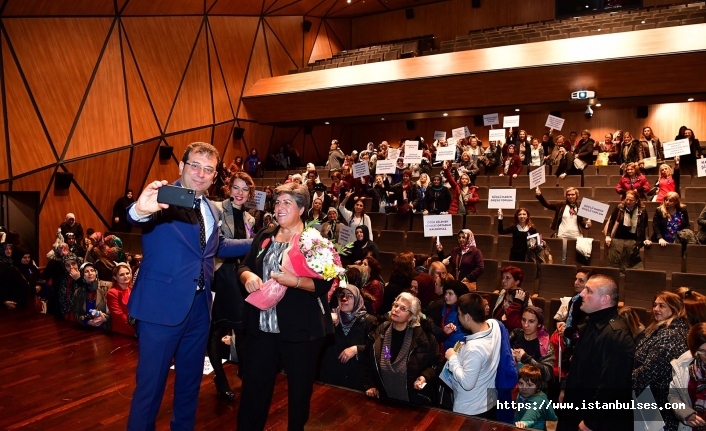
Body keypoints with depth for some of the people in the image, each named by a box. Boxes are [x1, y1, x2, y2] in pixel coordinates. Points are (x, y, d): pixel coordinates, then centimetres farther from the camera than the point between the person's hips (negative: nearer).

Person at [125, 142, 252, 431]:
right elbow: (137, 219, -32)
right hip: (162, 306, -7)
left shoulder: (212, 210, 10)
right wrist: (141, 210, -55)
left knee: (190, 381, 21)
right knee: (150, 385, 4)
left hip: (200, 307, 7)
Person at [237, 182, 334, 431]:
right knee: (254, 385, 13)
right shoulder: (264, 237, 9)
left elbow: (325, 283, -15)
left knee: (300, 387, 13)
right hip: (262, 326, 5)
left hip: (301, 328, -4)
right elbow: (243, 266, 12)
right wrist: (248, 276, -11)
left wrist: (295, 281, -29)